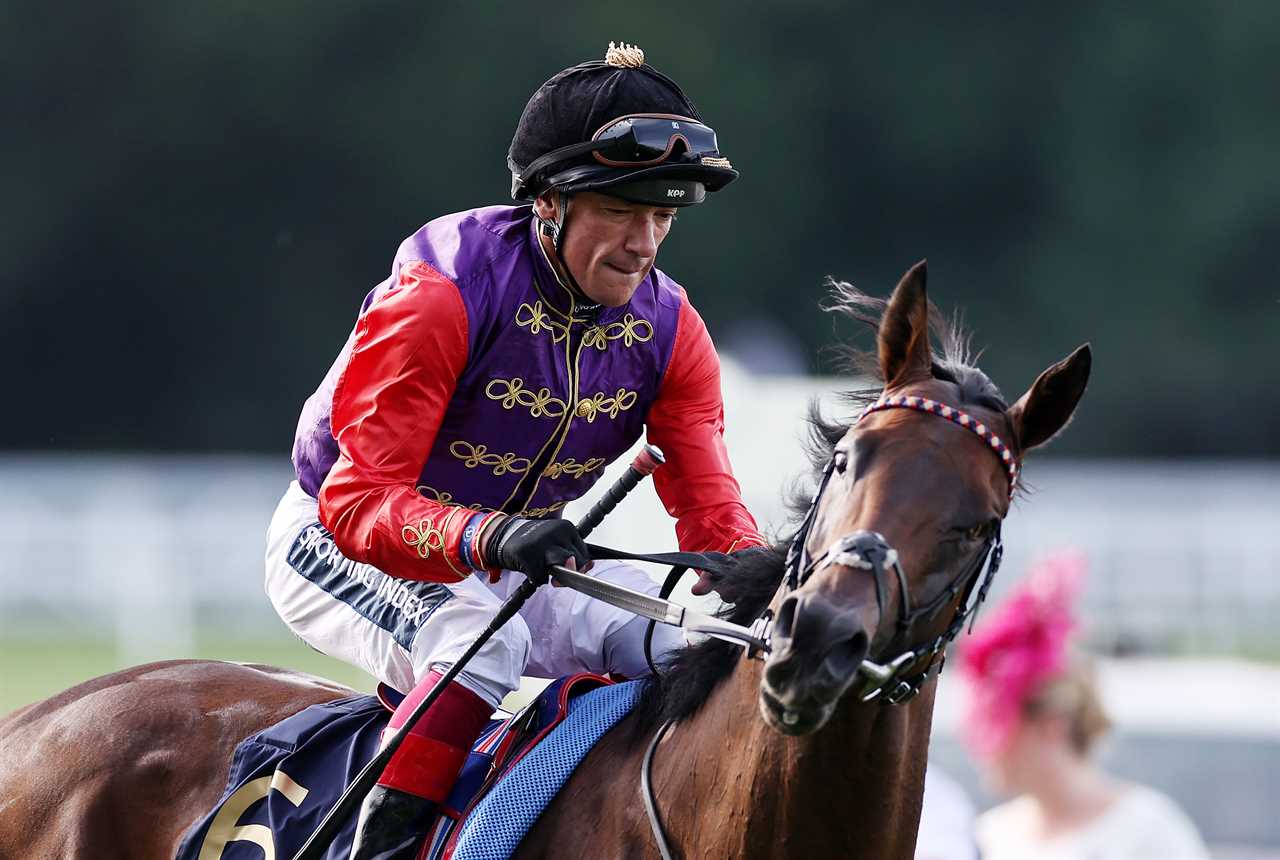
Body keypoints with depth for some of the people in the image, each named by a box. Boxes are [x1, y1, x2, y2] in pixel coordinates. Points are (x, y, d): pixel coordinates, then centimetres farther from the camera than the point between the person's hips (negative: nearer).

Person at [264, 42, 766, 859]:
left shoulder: (667, 327, -9)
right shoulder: (442, 296, -28)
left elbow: (709, 507, -11)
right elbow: (361, 501, -33)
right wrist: (489, 539, -52)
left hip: (512, 561, 6)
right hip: (338, 548, -6)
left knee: (673, 642, -15)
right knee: (480, 640, -35)